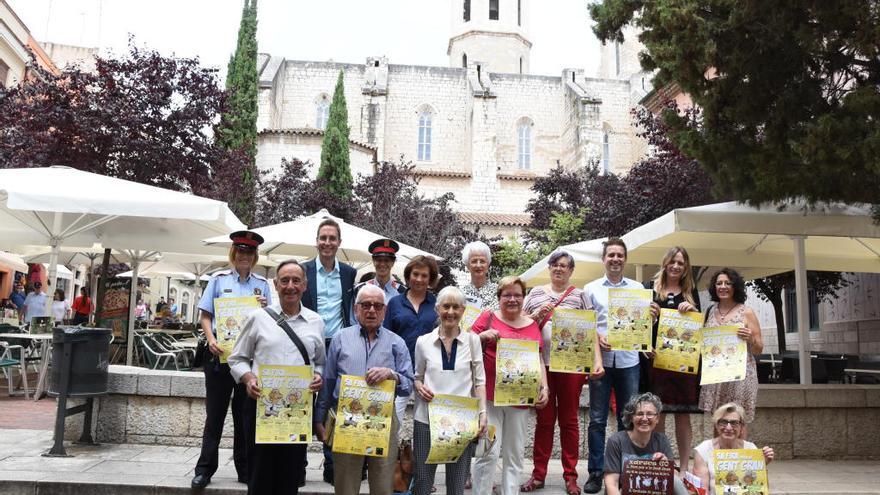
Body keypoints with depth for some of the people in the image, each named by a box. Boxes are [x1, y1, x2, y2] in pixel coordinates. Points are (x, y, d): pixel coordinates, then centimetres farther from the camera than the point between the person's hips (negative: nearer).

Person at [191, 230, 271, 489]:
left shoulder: (262, 284, 9)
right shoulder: (219, 279, 5)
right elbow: (205, 316, 2)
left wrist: (265, 307, -10)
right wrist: (211, 340, -14)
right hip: (221, 353, -2)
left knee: (245, 413, 9)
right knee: (215, 412, 3)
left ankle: (245, 468, 17)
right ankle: (205, 469, 11)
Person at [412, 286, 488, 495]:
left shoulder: (472, 340, 3)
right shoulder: (423, 341, 3)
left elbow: (479, 381, 2)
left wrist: (482, 413, -8)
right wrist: (420, 387, -8)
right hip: (427, 419, 0)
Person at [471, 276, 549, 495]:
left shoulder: (532, 325, 11)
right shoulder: (488, 317, 2)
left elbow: (538, 360, 13)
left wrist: (544, 387, 2)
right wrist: (483, 336, -16)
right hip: (489, 395, -3)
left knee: (515, 454, 10)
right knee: (489, 452, -8)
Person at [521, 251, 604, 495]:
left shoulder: (579, 295, 6)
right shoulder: (536, 293, 10)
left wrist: (597, 361, -9)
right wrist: (539, 314, -9)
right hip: (542, 364, 1)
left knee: (569, 419, 6)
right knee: (544, 419, 8)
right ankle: (538, 474, 16)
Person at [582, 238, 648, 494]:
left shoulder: (637, 288, 10)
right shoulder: (591, 289, 6)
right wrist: (596, 338, -14)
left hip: (628, 360, 1)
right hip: (600, 358, -1)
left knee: (628, 418, 8)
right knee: (597, 419, 1)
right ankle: (596, 471, 9)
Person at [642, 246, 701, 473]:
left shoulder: (691, 292, 15)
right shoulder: (651, 287, 7)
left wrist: (693, 310, -5)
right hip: (656, 356, -2)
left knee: (683, 414, 4)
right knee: (657, 412, 1)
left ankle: (684, 468, 11)